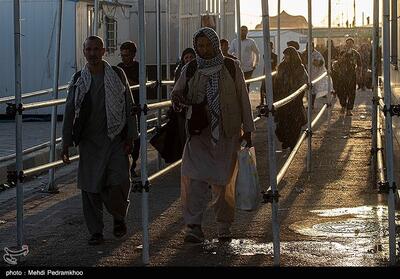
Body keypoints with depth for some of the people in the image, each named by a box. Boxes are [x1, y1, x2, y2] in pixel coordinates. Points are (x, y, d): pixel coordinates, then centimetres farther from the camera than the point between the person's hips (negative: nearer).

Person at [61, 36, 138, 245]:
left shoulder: (117, 75, 3)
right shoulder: (78, 80, 6)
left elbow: (129, 106, 4)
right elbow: (69, 113, 8)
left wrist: (130, 136, -2)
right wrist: (66, 143, 4)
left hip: (115, 139, -1)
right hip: (89, 141, 1)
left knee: (119, 182, -11)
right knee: (91, 188, 1)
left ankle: (119, 217, 17)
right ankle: (96, 231, 12)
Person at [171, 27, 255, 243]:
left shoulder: (230, 68, 2)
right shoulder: (190, 70, 6)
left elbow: (243, 98, 6)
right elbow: (178, 92, 15)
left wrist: (248, 129, 4)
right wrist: (177, 97, -11)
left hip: (227, 133, -1)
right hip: (199, 132, 1)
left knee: (224, 180, 5)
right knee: (192, 176, -14)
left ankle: (224, 225, 19)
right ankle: (193, 225, -13)